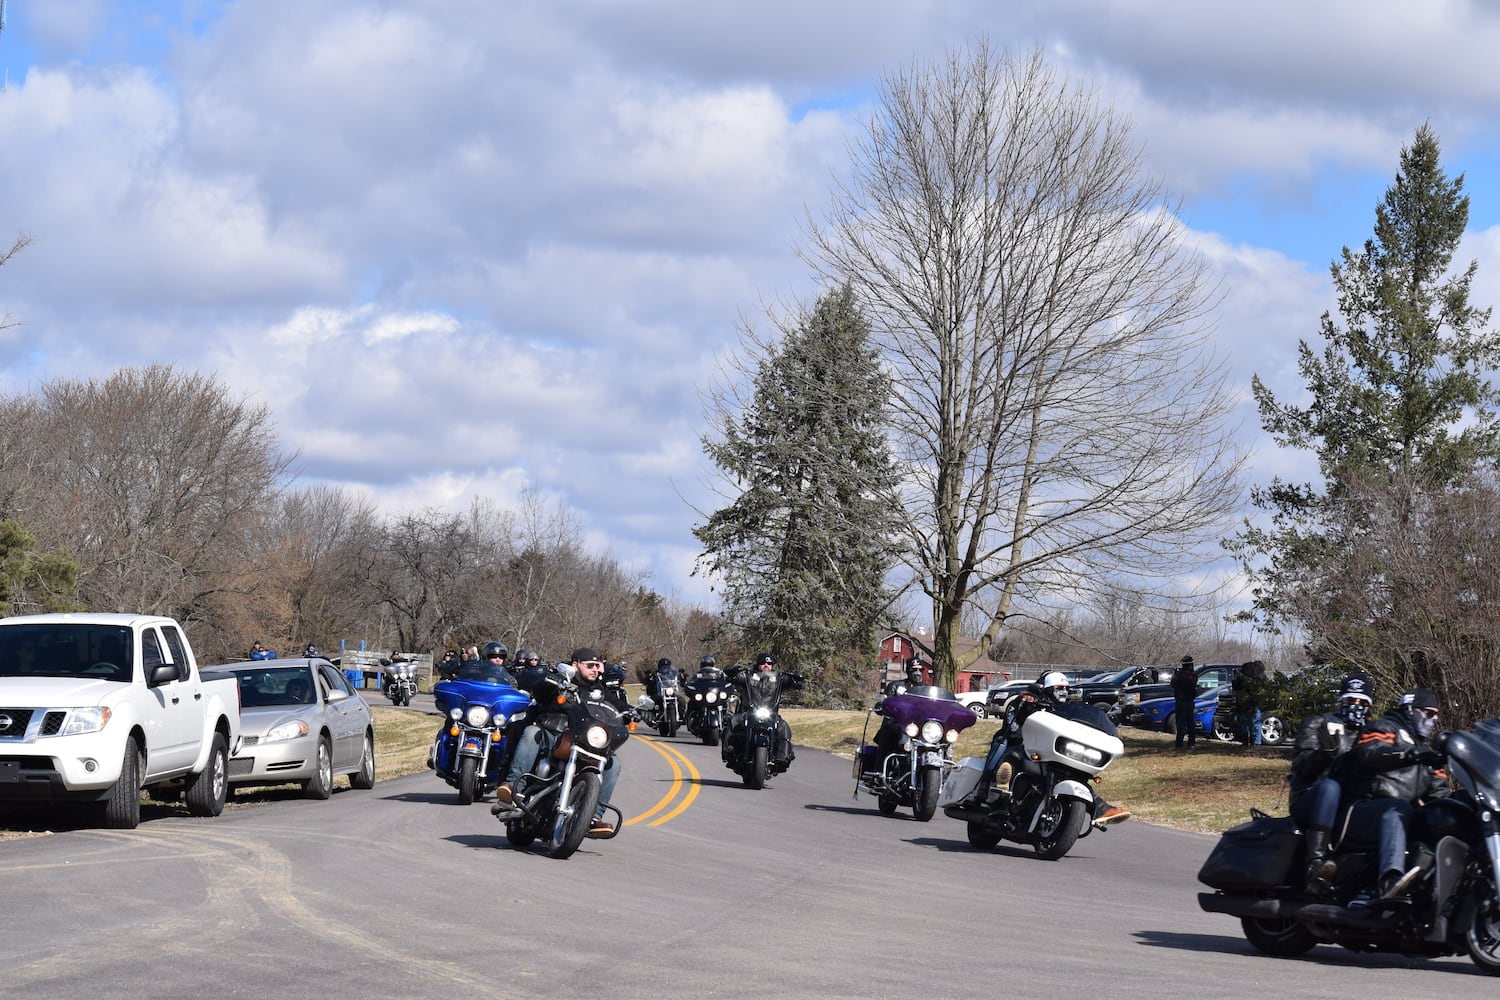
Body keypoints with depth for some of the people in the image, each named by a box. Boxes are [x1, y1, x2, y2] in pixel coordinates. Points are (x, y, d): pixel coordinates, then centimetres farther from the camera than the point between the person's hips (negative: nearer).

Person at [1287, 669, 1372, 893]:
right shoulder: (1316, 725, 10)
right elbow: (1302, 766, -5)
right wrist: (1326, 750, -24)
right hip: (1308, 799, -4)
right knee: (1329, 786, -40)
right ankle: (1316, 862, -54)